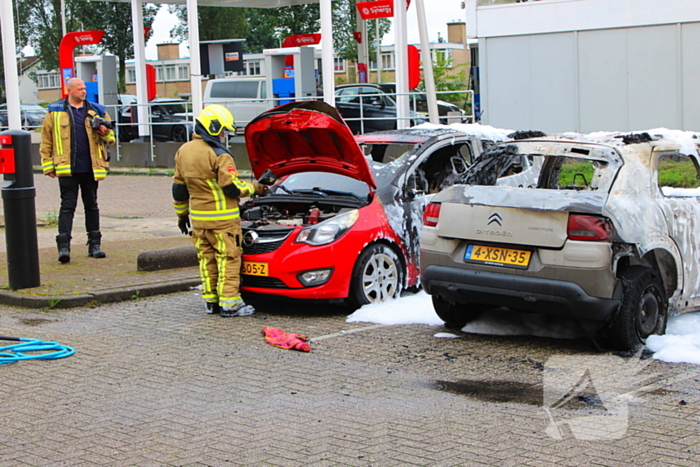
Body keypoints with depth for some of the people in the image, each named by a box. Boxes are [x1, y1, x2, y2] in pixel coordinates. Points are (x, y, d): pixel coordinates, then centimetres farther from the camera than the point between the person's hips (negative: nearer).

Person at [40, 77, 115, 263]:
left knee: (92, 206, 10)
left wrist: (105, 132, -6)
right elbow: (46, 141, 5)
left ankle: (94, 244, 16)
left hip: (90, 169, 3)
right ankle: (63, 245, -10)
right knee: (67, 206, -7)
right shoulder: (55, 112, 4)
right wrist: (48, 166, -1)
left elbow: (111, 137, 17)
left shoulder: (96, 111, 10)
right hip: (67, 170, -3)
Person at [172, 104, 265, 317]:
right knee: (228, 259, -1)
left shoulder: (183, 151, 9)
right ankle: (229, 303, -1)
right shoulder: (219, 155, -15)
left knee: (207, 259, 13)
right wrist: (253, 187, 0)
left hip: (198, 219, 7)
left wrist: (182, 214, 23)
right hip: (221, 218, -7)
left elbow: (179, 188, 14)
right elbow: (232, 188, -16)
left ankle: (210, 300, 17)